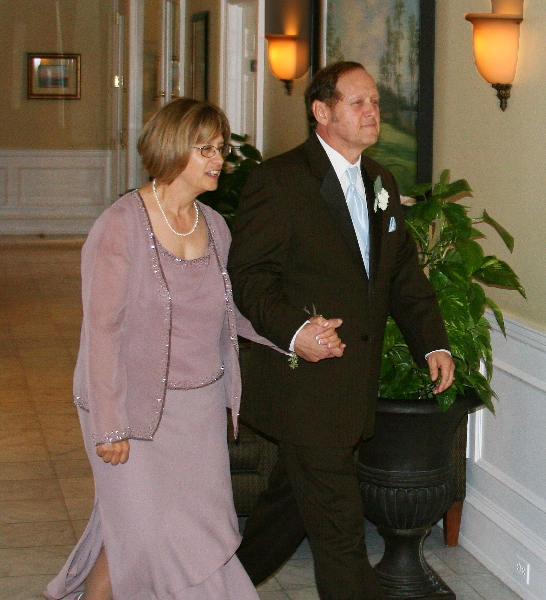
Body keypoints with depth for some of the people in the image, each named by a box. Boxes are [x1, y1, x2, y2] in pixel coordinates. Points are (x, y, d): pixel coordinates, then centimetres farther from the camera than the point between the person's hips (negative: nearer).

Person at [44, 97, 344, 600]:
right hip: (136, 408, -6)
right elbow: (102, 329, -14)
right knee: (141, 528, -3)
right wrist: (110, 426, -16)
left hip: (201, 407, 6)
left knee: (201, 528, 7)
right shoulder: (122, 225, -13)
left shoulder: (214, 225, 7)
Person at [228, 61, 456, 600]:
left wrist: (432, 343, 4)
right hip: (303, 387, -8)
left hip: (354, 388, 8)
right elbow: (248, 273, -12)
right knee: (339, 526, -5)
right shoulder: (278, 180, -10)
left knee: (293, 498, 20)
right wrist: (292, 330, -28)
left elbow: (404, 274, 17)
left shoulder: (380, 183, 13)